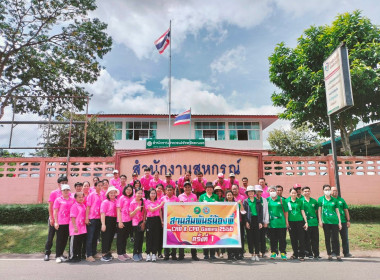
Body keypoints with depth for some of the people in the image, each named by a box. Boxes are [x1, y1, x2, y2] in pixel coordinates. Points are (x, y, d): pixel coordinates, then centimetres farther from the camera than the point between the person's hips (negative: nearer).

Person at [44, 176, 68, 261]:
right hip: (54, 219, -3)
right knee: (51, 236, 8)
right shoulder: (54, 193, -4)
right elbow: (50, 206, -4)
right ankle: (47, 253, 21)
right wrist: (51, 218, -9)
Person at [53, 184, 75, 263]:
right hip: (60, 223, -4)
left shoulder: (72, 199, 8)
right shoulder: (58, 200, -2)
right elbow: (55, 211, -2)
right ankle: (57, 256, 12)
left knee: (65, 239, 11)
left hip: (69, 222, 4)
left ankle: (61, 254, 24)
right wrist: (56, 222, -8)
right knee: (59, 239, 3)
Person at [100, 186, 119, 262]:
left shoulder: (116, 201, 8)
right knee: (106, 238, 0)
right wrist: (103, 224, -16)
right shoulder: (105, 202, -9)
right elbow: (102, 213, -12)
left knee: (111, 237, 15)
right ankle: (104, 255, 10)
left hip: (114, 221, 6)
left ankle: (108, 252, 30)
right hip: (107, 220, -6)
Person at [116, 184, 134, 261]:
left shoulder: (132, 198, 8)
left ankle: (124, 252, 27)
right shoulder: (121, 198, -5)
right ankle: (119, 254, 14)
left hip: (129, 221, 5)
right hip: (122, 221, -5)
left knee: (125, 237, 15)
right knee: (120, 237, 5)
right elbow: (118, 210, -7)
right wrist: (120, 221, -13)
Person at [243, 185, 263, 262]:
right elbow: (244, 212, 2)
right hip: (249, 220, -1)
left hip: (256, 220, 1)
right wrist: (246, 221, -8)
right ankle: (252, 254, 11)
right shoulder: (245, 201, 6)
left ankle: (256, 254, 8)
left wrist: (260, 222, -1)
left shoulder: (258, 201, 10)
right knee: (250, 237, 2)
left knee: (257, 237, 0)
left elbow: (261, 212, 7)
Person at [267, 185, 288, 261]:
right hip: (271, 223, 1)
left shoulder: (281, 199, 2)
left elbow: (286, 211, 6)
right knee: (272, 239, 6)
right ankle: (273, 252, 19)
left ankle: (283, 253, 15)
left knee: (282, 238, 3)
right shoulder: (267, 200, 6)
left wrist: (286, 221, 3)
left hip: (281, 222, -1)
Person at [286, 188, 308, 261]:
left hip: (300, 221, 0)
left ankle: (301, 255, 8)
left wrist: (306, 222, 4)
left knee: (301, 238, -1)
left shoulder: (300, 201, 5)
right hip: (291, 222, 0)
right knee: (293, 239, 8)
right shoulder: (287, 201, 3)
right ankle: (295, 254, 21)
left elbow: (302, 212, 8)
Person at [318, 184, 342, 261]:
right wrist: (320, 220, -2)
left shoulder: (334, 200, 7)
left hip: (334, 221, 1)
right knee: (327, 238, 7)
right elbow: (319, 210, 4)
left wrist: (340, 222, 4)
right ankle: (329, 254, 16)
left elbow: (337, 211, 8)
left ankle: (338, 255, 9)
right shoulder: (320, 199, 4)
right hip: (325, 221, 0)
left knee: (335, 238, 1)